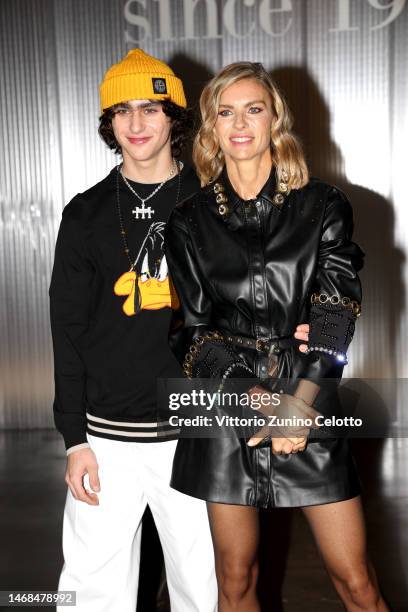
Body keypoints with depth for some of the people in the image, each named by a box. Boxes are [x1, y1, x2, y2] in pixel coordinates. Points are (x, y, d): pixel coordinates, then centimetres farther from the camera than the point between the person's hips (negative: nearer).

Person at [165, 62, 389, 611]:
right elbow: (192, 328, 0)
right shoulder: (189, 221, 4)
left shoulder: (323, 206, 3)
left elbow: (337, 313, -6)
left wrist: (301, 404, -19)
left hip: (309, 407, 0)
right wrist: (254, 396, -15)